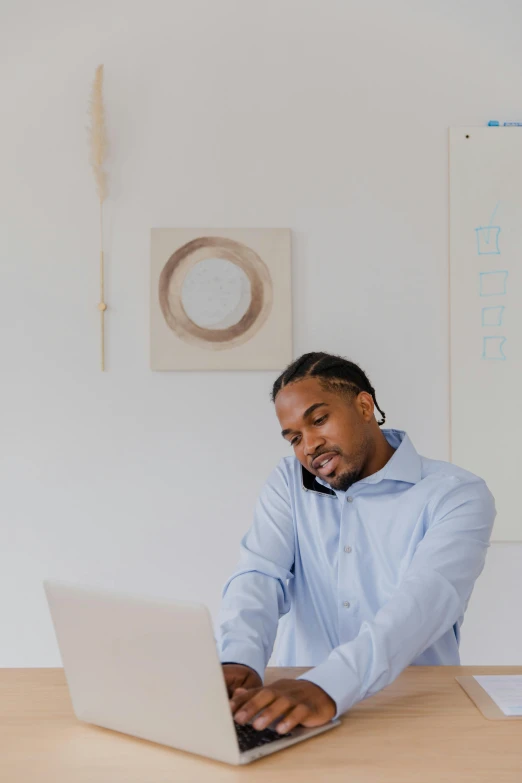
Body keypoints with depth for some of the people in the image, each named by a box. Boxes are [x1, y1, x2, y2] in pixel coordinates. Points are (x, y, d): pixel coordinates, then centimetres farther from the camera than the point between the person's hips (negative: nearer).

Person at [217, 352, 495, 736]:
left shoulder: (458, 495, -4)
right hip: (298, 709, 2)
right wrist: (239, 661, -24)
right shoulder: (288, 483, 9)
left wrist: (329, 685, -34)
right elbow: (260, 577, -4)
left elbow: (424, 600, -19)